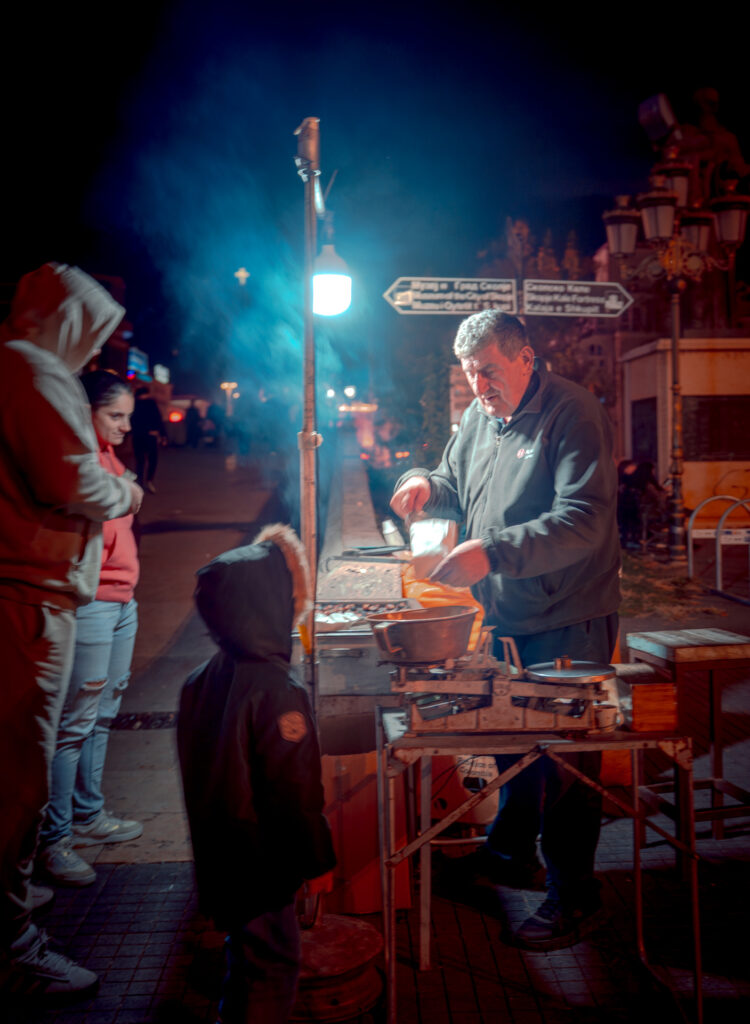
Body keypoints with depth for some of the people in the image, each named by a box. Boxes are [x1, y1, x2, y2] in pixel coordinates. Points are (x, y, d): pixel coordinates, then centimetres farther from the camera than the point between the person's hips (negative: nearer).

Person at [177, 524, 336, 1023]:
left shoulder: (200, 681, -2)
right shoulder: (277, 692, -28)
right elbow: (296, 793, -22)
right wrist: (318, 861, -8)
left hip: (218, 855, 8)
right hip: (259, 862, -8)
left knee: (247, 947, 26)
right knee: (275, 960, 10)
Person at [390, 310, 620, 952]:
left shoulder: (574, 415, -17)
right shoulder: (480, 415, 8)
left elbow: (583, 521, -27)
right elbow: (458, 485, 22)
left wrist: (490, 553, -35)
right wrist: (428, 484, -3)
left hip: (568, 620, -7)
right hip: (504, 613, 8)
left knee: (564, 756, 2)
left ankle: (575, 897, 18)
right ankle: (511, 853, 40)